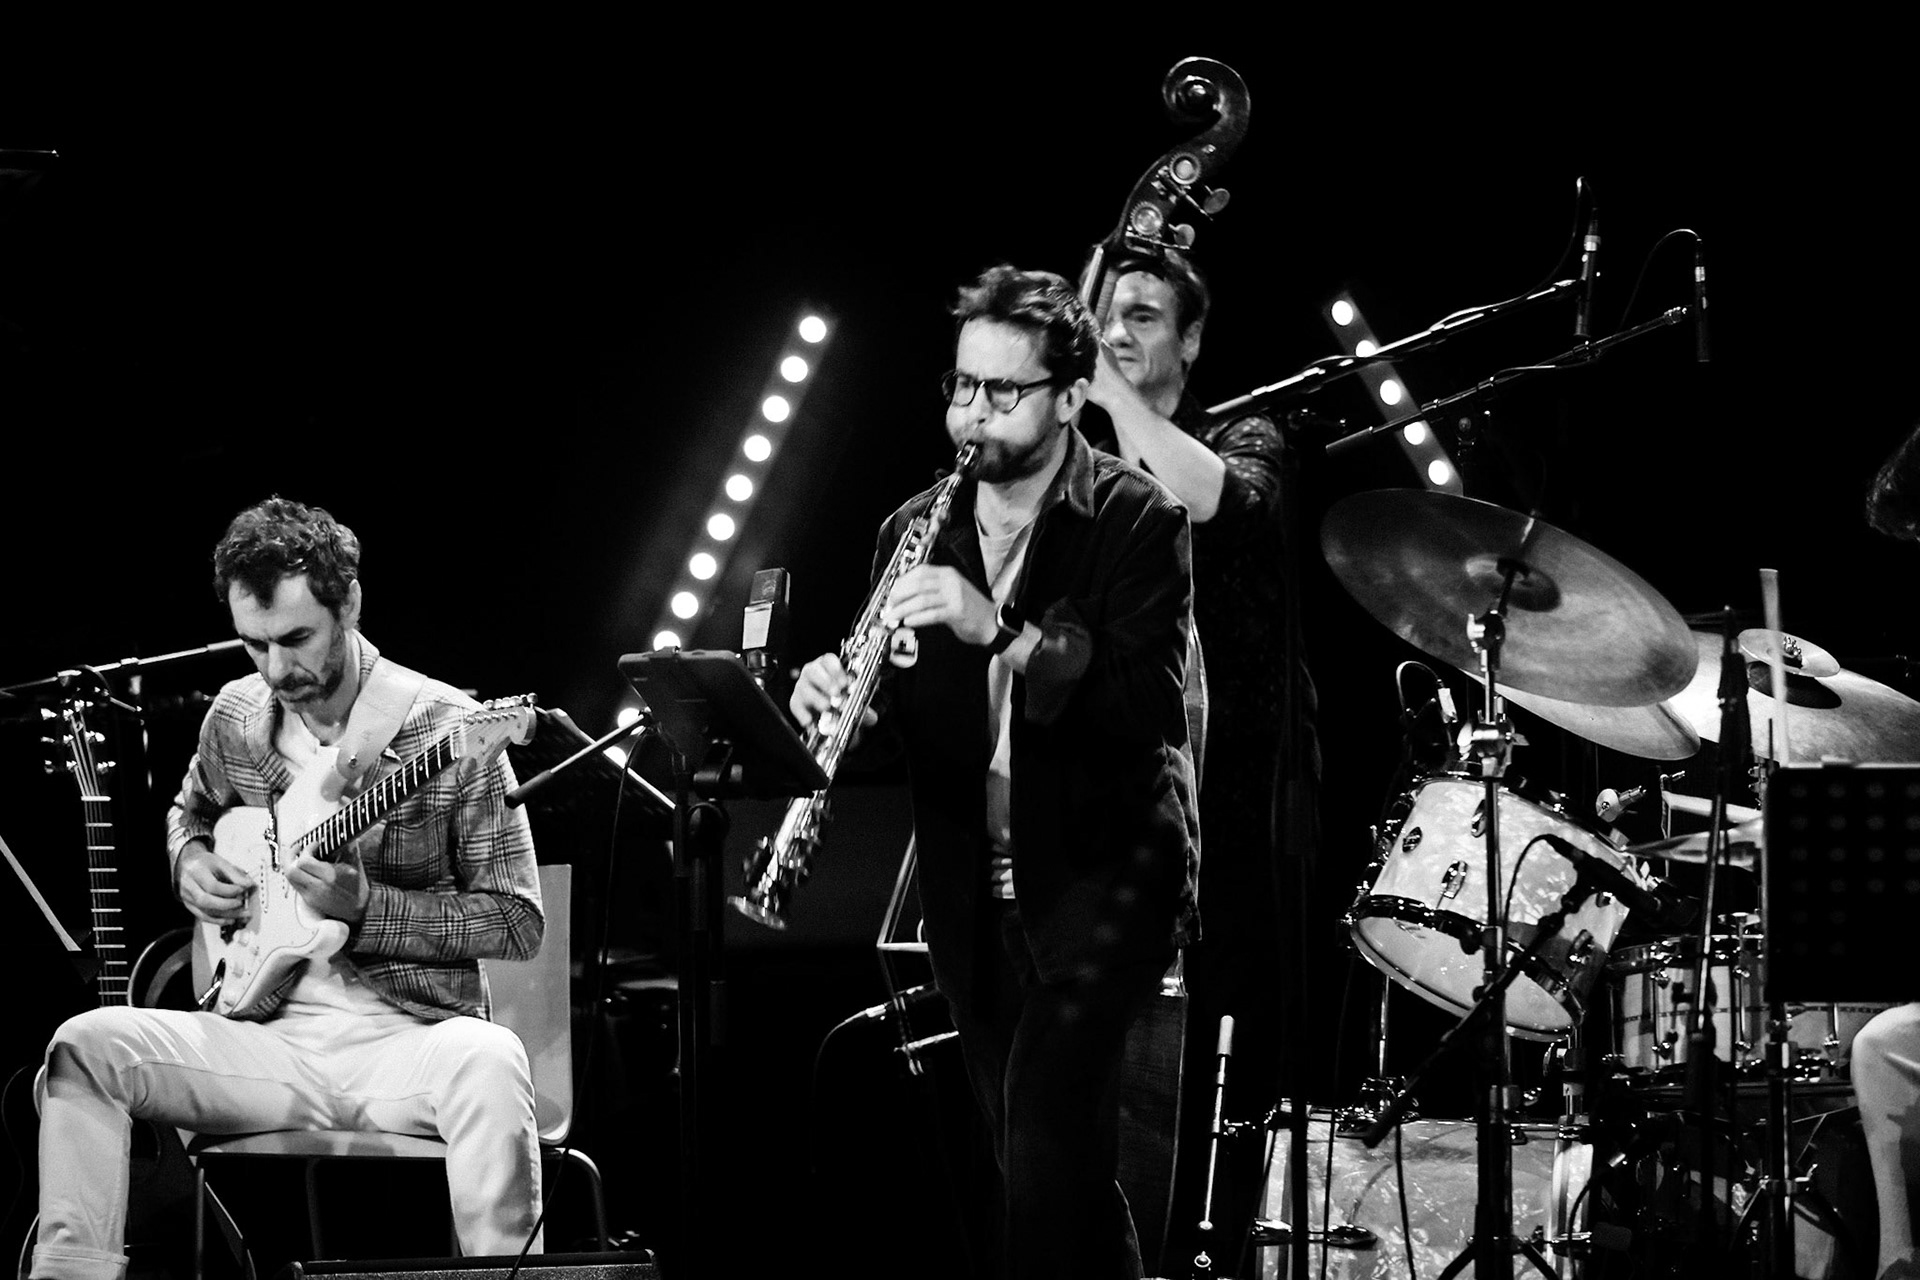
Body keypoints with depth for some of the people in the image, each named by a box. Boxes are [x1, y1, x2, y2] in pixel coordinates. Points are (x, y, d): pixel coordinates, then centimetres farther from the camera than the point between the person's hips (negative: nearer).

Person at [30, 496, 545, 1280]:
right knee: (87, 1044, -17)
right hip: (275, 1039, 5)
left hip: (408, 1039, -5)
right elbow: (189, 812, 32)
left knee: (488, 1064, -40)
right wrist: (190, 865, 7)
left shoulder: (450, 729, -8)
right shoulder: (235, 719, 8)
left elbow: (518, 924, -6)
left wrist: (364, 908, -18)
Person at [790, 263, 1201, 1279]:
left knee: (1045, 1141, -21)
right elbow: (898, 718, 8)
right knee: (1038, 1160, 11)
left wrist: (1003, 629, -31)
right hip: (971, 891, 6)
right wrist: (839, 698, -16)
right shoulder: (917, 531, 8)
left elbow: (1150, 702, -20)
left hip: (1099, 867, -6)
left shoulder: (1136, 521, -8)